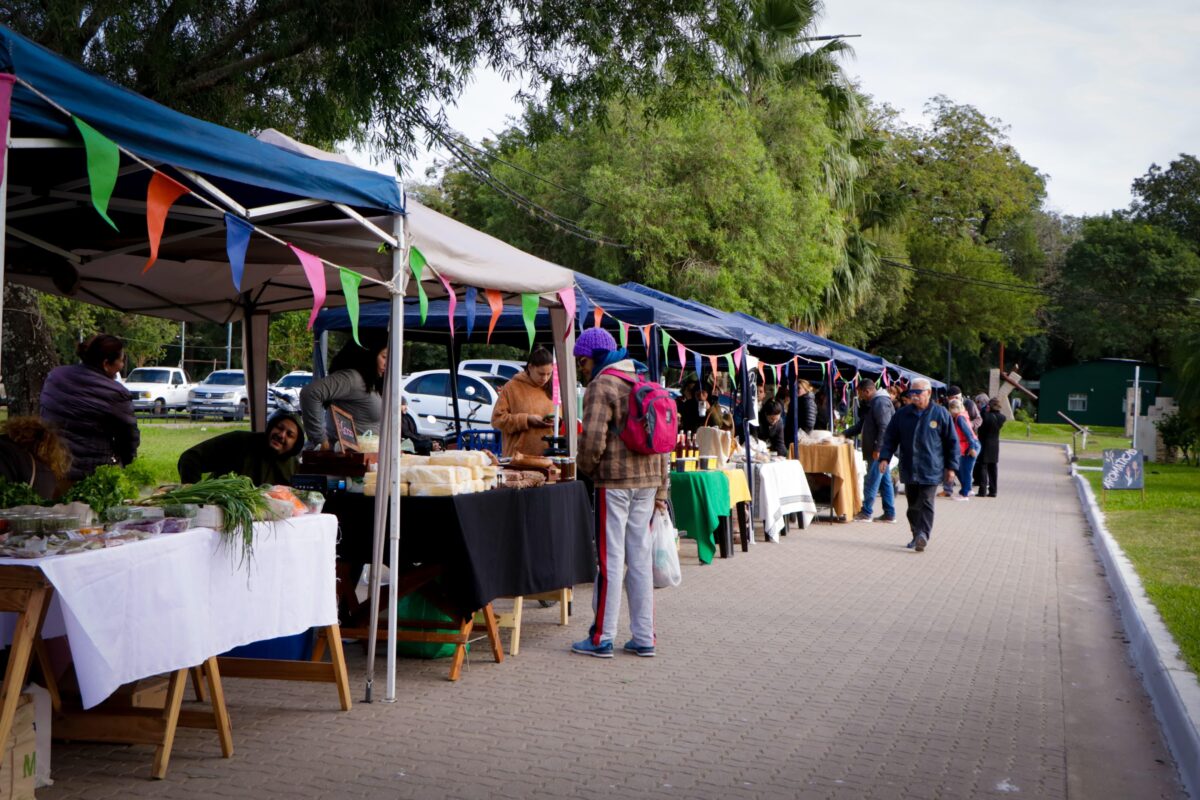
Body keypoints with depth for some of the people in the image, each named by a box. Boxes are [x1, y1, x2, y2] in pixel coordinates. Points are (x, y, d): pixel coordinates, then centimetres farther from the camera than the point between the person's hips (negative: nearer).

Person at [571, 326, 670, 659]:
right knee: (641, 557, 10)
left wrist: (586, 468, 3)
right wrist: (661, 490, 18)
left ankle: (602, 638, 3)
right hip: (648, 480, 7)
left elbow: (593, 440, -18)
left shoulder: (601, 386, -9)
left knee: (610, 559, -3)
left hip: (614, 481, -7)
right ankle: (644, 637, 12)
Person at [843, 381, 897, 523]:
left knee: (871, 481, -6)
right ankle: (889, 514, 13)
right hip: (876, 450, 10)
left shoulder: (881, 403, -14)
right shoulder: (872, 403, 19)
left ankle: (866, 513, -2)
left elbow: (884, 428, -21)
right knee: (884, 481, 10)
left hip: (879, 451, -10)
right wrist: (845, 434, 16)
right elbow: (860, 425, 25)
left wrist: (878, 449, -23)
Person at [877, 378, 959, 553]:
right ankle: (917, 535, 22)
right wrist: (884, 457, -4)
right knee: (913, 504, 10)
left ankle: (923, 535, -17)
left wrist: (951, 466, 1)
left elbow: (952, 442, 4)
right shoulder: (902, 414, 7)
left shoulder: (940, 414, 0)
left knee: (926, 503, -11)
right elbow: (890, 438, 10)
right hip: (909, 469, 4)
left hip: (931, 470, -4)